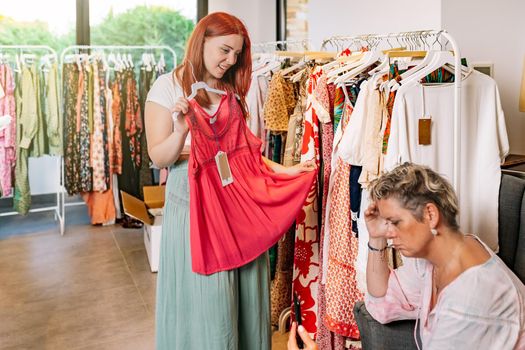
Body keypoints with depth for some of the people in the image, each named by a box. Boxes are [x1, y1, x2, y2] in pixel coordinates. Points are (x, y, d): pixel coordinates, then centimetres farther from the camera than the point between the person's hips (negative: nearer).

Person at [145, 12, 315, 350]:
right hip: (193, 206, -5)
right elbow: (159, 158, -9)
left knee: (245, 296, 11)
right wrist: (181, 131, -27)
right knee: (204, 302, 4)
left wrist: (283, 170, 3)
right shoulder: (168, 87, -3)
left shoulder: (232, 90, 13)